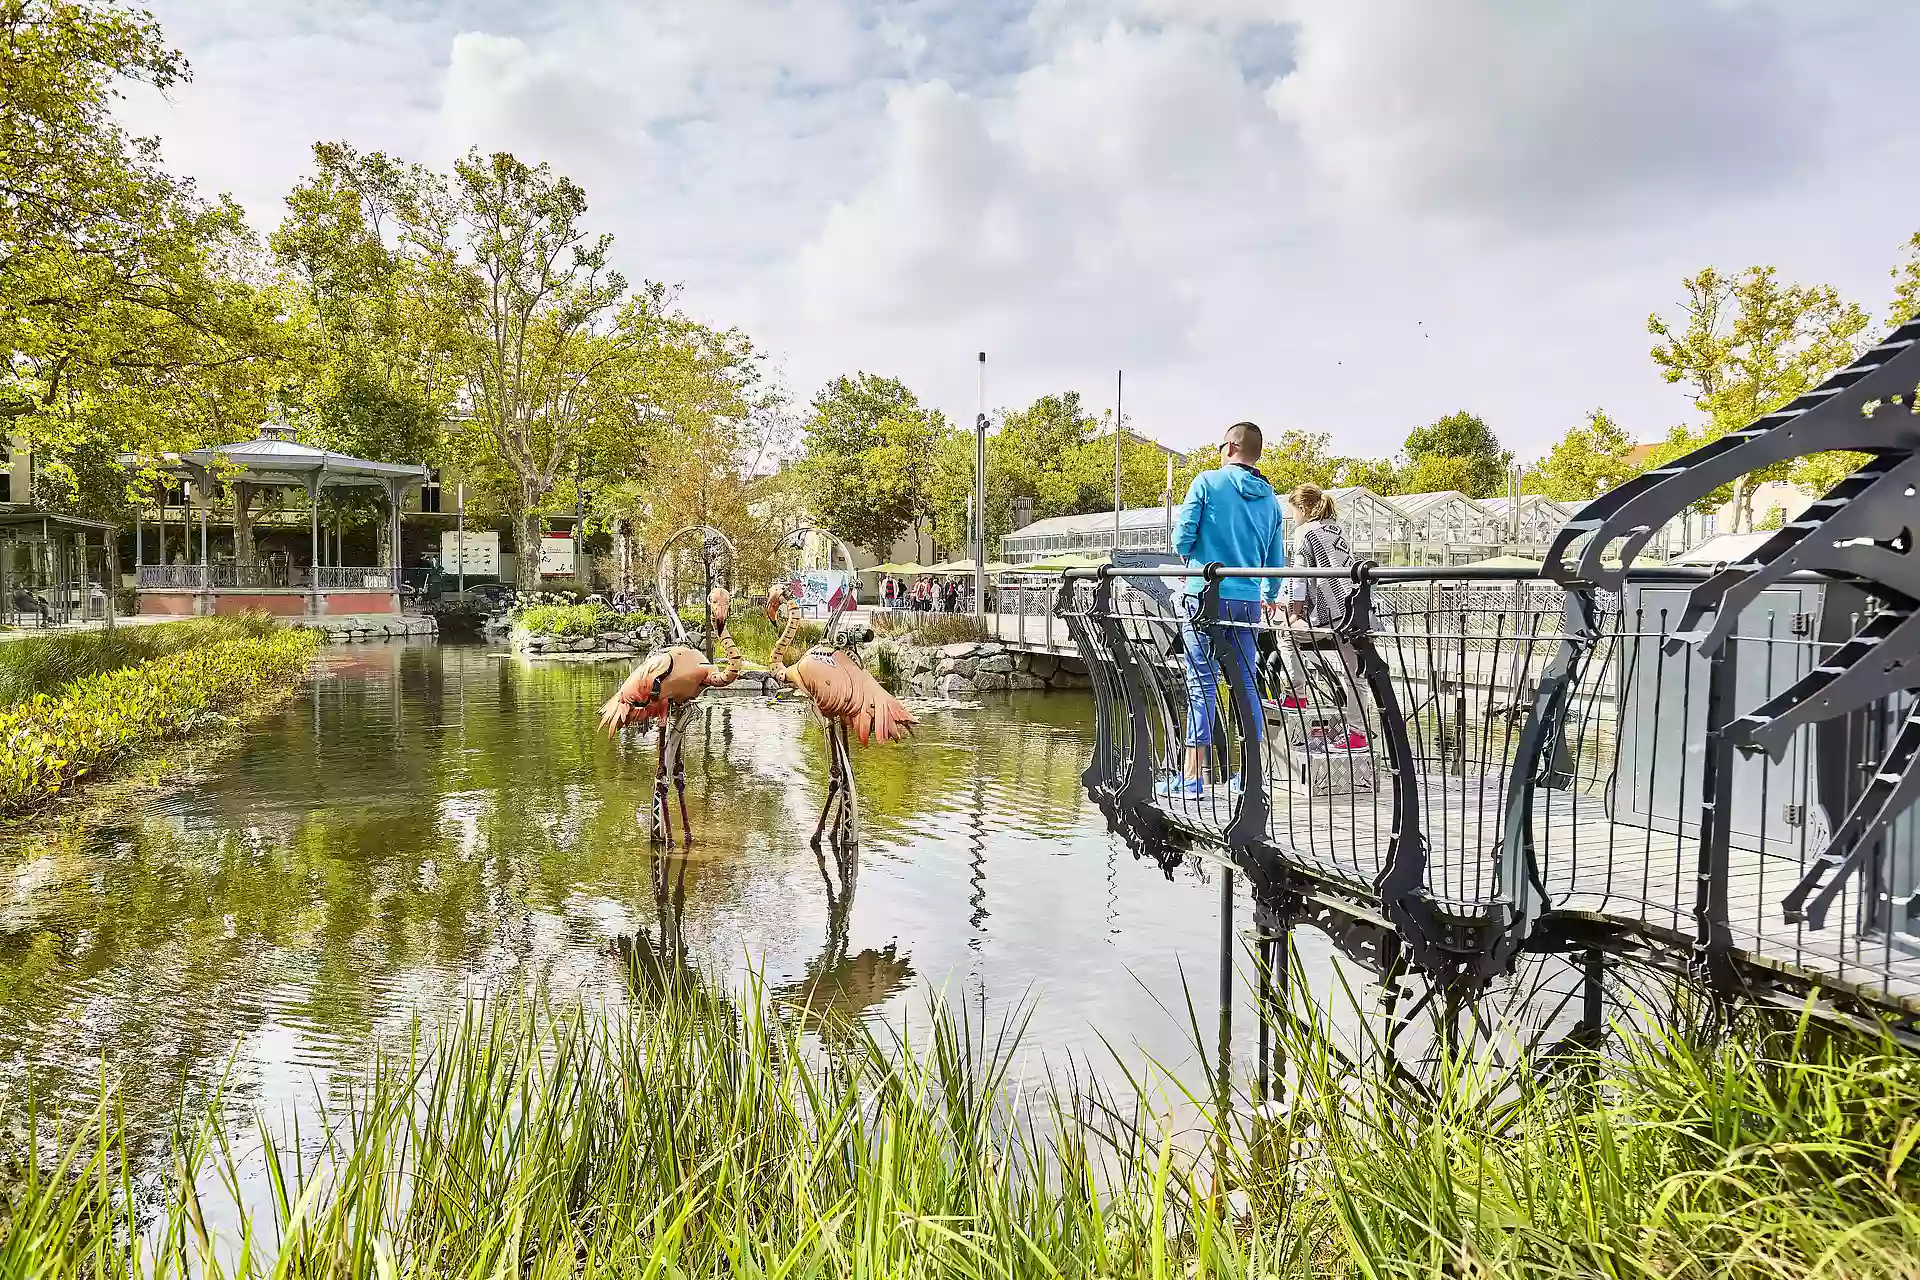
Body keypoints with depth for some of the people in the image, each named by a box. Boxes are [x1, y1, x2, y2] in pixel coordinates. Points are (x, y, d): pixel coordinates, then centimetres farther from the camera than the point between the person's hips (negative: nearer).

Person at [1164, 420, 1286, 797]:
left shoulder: (1207, 481, -3)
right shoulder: (1269, 498, 12)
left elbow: (1182, 535, -7)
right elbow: (1276, 560, 17)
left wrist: (1187, 562, 16)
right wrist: (1270, 597, 37)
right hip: (1248, 603, 4)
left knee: (1202, 683, -4)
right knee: (1246, 684, 12)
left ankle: (1192, 777, -4)